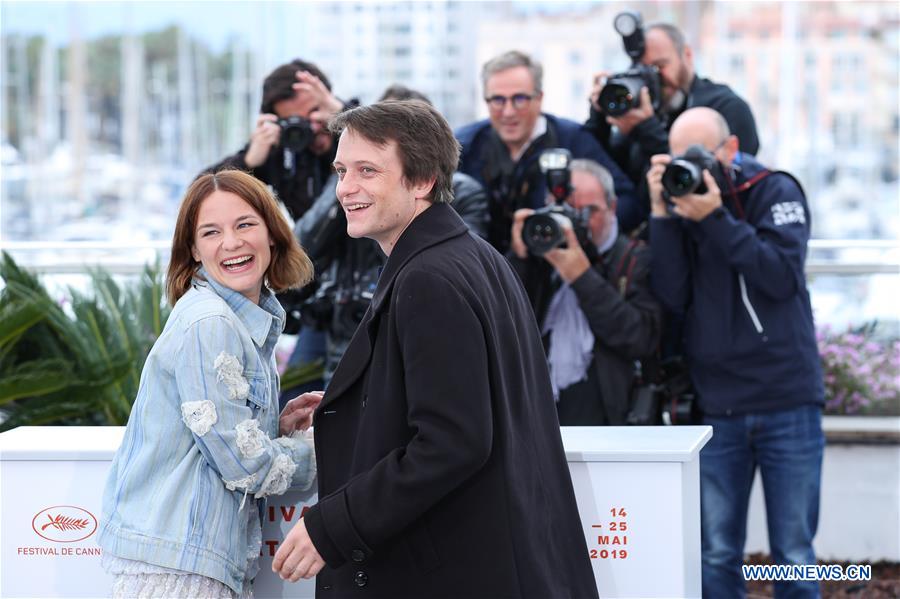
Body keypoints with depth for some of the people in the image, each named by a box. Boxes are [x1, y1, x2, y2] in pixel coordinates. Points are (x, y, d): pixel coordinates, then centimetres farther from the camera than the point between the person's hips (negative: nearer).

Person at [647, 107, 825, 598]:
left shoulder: (774, 191, 0)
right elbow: (673, 296, -5)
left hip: (788, 403, -2)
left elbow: (782, 276, -14)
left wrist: (715, 217, -18)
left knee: (793, 556, 2)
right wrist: (662, 214, -11)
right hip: (717, 407, 2)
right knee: (716, 557, 5)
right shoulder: (678, 203, 6)